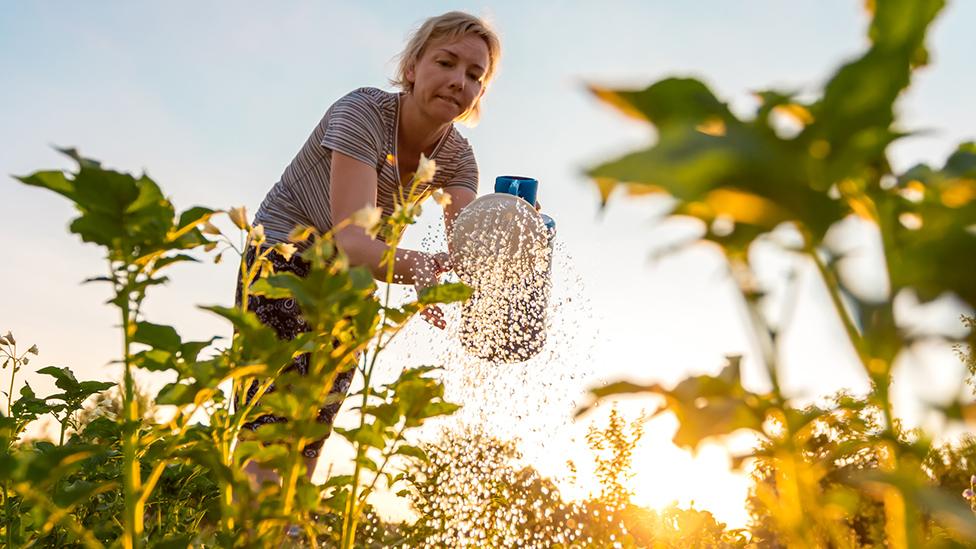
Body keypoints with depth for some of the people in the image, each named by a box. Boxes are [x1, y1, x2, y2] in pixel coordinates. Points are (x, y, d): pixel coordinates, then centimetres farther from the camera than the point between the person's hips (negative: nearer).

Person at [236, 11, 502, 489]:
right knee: (273, 428, -20)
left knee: (309, 442, 5)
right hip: (284, 255, -5)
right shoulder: (362, 112, -27)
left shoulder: (457, 158, -10)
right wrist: (420, 267, -58)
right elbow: (351, 240, -39)